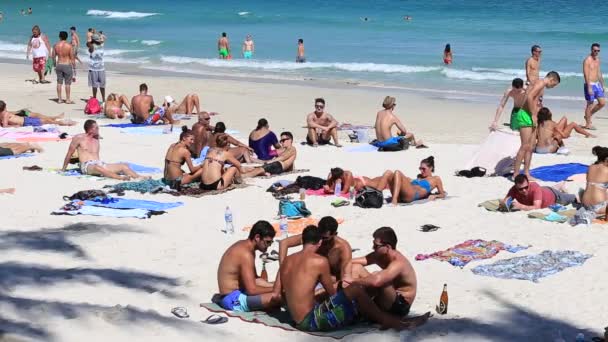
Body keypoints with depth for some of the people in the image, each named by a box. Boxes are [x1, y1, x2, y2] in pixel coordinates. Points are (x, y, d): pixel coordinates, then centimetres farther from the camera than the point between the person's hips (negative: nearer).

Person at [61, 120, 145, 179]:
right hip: (87, 166, -6)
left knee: (124, 166, -17)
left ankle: (139, 177, -39)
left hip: (100, 164, 6)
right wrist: (63, 169, 13)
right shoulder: (79, 138, 2)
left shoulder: (96, 138, 18)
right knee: (97, 168, -44)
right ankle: (119, 177, -62)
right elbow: (69, 154, 8)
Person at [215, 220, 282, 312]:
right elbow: (252, 290, -25)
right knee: (276, 297, -29)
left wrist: (274, 285, 5)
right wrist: (274, 289, -12)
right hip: (234, 301, -9)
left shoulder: (244, 245, 10)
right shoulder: (246, 254, -21)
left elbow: (254, 279, 18)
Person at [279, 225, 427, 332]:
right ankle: (389, 322, 7)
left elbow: (283, 291, 15)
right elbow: (332, 293, 0)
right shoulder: (320, 261, -11)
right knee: (355, 290, -10)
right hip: (311, 321, -8)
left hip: (298, 321, 8)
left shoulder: (287, 260, 9)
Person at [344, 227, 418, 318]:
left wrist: (353, 281, -32)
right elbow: (352, 262, 3)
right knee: (356, 267, 3)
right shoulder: (379, 255, -2)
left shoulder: (398, 263, -29)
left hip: (400, 306, -9)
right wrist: (347, 278, -17)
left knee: (377, 275, -36)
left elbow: (376, 281, -46)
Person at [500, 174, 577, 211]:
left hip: (553, 195, -4)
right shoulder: (514, 190, -38)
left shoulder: (535, 187, -48)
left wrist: (521, 206, -65)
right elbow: (502, 203, -34)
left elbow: (537, 207, -55)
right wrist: (506, 203, -56)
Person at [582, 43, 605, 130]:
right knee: (590, 104, -2)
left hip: (597, 84, 8)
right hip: (590, 84, -8)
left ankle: (589, 115, 23)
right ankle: (588, 124, 7)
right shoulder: (587, 60, -13)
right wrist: (589, 88, -25)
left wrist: (602, 85, 18)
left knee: (602, 103, 6)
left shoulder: (597, 59, 12)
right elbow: (586, 75, -19)